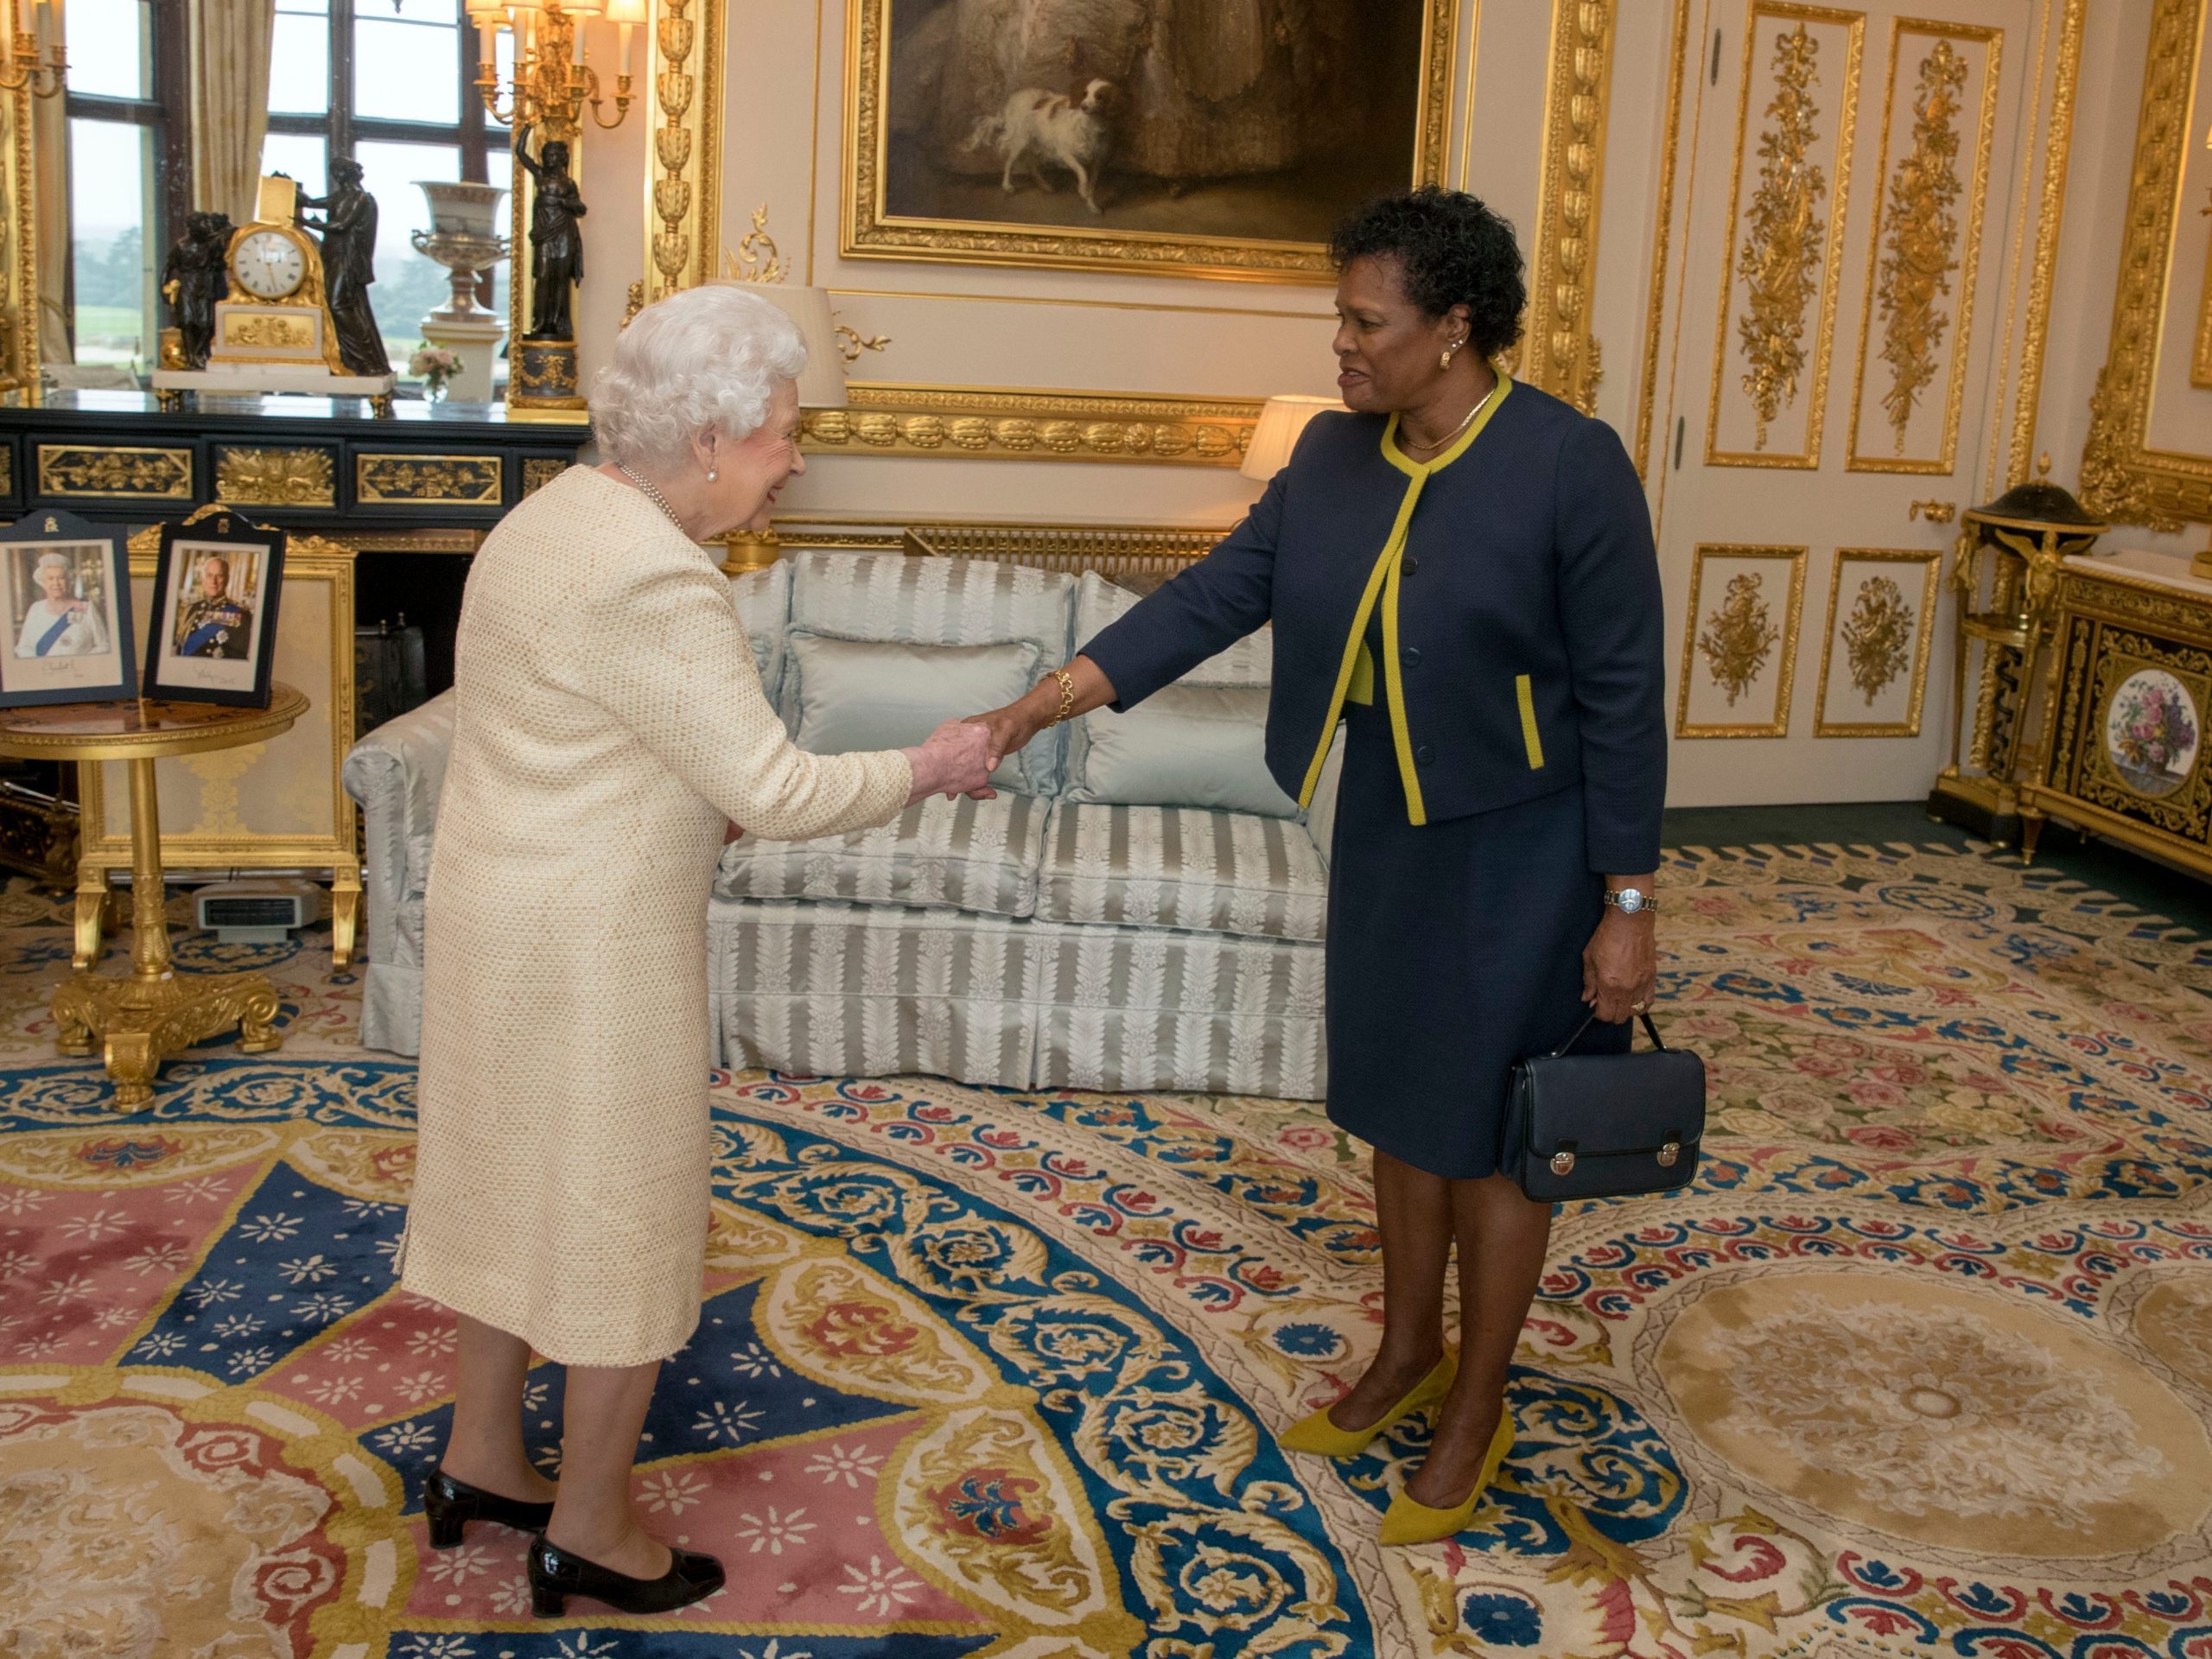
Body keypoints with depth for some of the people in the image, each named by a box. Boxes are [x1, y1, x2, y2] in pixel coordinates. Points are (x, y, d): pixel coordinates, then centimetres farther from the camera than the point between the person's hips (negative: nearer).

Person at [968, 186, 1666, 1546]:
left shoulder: (1570, 464, -20)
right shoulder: (1336, 455, -1)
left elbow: (1624, 698, -17)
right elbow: (1219, 591, -5)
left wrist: (1627, 906, -15)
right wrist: (1056, 696, -16)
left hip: (1521, 844, -6)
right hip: (1387, 823, 6)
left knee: (1490, 1126, 6)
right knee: (1402, 1097, 18)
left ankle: (1477, 1414, 25)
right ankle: (1410, 1352, 39)